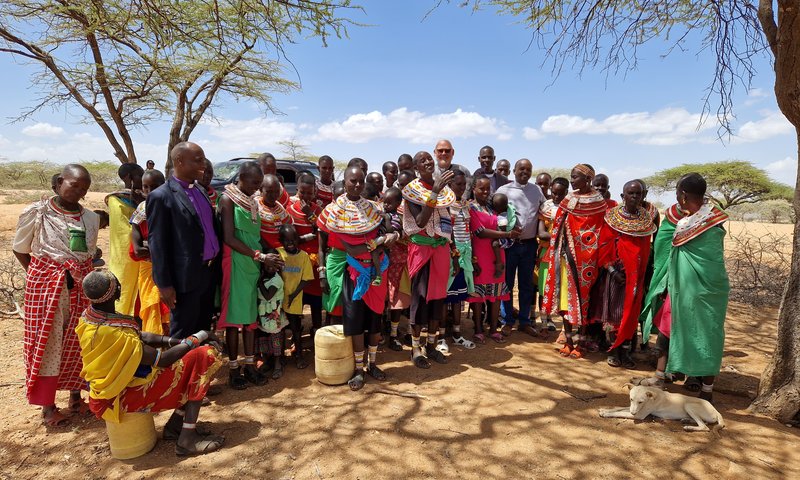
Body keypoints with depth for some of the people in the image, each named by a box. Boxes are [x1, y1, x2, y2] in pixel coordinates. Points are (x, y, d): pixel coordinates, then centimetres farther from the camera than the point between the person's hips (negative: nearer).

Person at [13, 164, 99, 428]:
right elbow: (19, 249, 4)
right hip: (46, 285, -3)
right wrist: (43, 276, -1)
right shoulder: (36, 212, -6)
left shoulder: (91, 218, 4)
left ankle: (75, 394, 27)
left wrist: (80, 277, 4)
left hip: (81, 286, 3)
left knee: (77, 342, 10)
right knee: (47, 343, 3)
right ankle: (47, 405, 16)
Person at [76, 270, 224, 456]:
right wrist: (198, 337, -16)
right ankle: (188, 438, -9)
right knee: (200, 358, -16)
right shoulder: (111, 334, -31)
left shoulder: (90, 316, -3)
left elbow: (141, 336, 3)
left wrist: (177, 341, -9)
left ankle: (174, 426, 10)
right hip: (120, 397, -9)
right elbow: (162, 360, -27)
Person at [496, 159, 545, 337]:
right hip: (509, 242, -3)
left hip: (529, 243, 3)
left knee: (527, 284, 10)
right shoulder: (504, 190, -1)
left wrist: (541, 232, 7)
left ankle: (525, 321, 21)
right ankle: (507, 321, 15)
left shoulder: (537, 190, 10)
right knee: (507, 283, 4)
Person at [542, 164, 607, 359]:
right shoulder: (569, 198, 9)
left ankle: (580, 343, 14)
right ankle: (568, 341, 18)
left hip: (583, 257, -5)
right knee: (564, 295, 7)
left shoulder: (597, 202, -6)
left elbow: (599, 233, -6)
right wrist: (556, 253, 8)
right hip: (565, 254, 5)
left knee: (580, 296, 2)